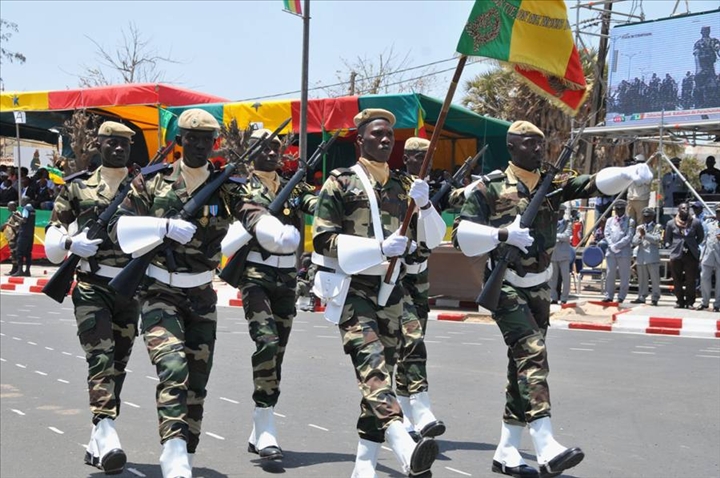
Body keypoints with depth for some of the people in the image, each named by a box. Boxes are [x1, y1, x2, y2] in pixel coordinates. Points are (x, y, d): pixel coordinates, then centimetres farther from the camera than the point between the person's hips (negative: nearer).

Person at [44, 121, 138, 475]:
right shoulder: (78, 188, 7)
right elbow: (52, 237, 8)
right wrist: (71, 242, -14)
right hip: (92, 288, -2)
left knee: (118, 365, 8)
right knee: (100, 357, -18)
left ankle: (97, 445, 20)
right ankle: (106, 435, -28)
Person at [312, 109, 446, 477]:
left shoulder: (401, 187, 15)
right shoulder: (341, 183, 0)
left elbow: (432, 239, 13)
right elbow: (322, 239, -8)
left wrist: (424, 206, -8)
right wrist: (379, 247, -18)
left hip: (391, 291, 6)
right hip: (353, 289, -6)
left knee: (381, 371, 5)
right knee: (371, 362, -23)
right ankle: (404, 446, -42)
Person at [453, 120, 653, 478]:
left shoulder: (553, 186, 7)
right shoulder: (490, 189, -6)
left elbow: (598, 183, -6)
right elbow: (461, 235, -13)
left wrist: (631, 173, -25)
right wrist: (504, 234, -25)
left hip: (539, 290, 6)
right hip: (506, 289, -6)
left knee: (523, 365, 9)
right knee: (532, 353, -21)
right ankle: (547, 449, -30)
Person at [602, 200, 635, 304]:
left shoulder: (630, 221, 5)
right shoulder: (610, 220, 16)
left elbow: (628, 237, -5)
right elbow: (607, 234, 8)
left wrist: (617, 246, -13)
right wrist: (612, 246, -8)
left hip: (624, 252, -3)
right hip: (611, 251, 3)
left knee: (624, 276, -1)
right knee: (609, 274, 1)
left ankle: (621, 297, 4)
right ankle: (608, 296, 5)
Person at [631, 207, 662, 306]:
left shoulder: (657, 227, 6)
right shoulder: (639, 227, 18)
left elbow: (657, 239, -9)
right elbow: (634, 242, 11)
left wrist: (645, 235, -18)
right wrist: (640, 236, -10)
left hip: (652, 257, -4)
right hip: (641, 257, 4)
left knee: (655, 278, -3)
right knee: (642, 279, 7)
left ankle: (655, 298, 0)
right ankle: (641, 297, 12)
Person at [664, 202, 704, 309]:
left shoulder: (695, 222, 3)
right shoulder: (671, 223, 5)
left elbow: (701, 237, 14)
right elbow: (667, 239, 14)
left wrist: (694, 246, 8)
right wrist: (672, 247, 4)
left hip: (691, 255, -1)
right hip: (676, 255, 1)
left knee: (690, 280, -2)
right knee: (677, 280, 4)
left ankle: (689, 302, 5)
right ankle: (680, 301, 13)